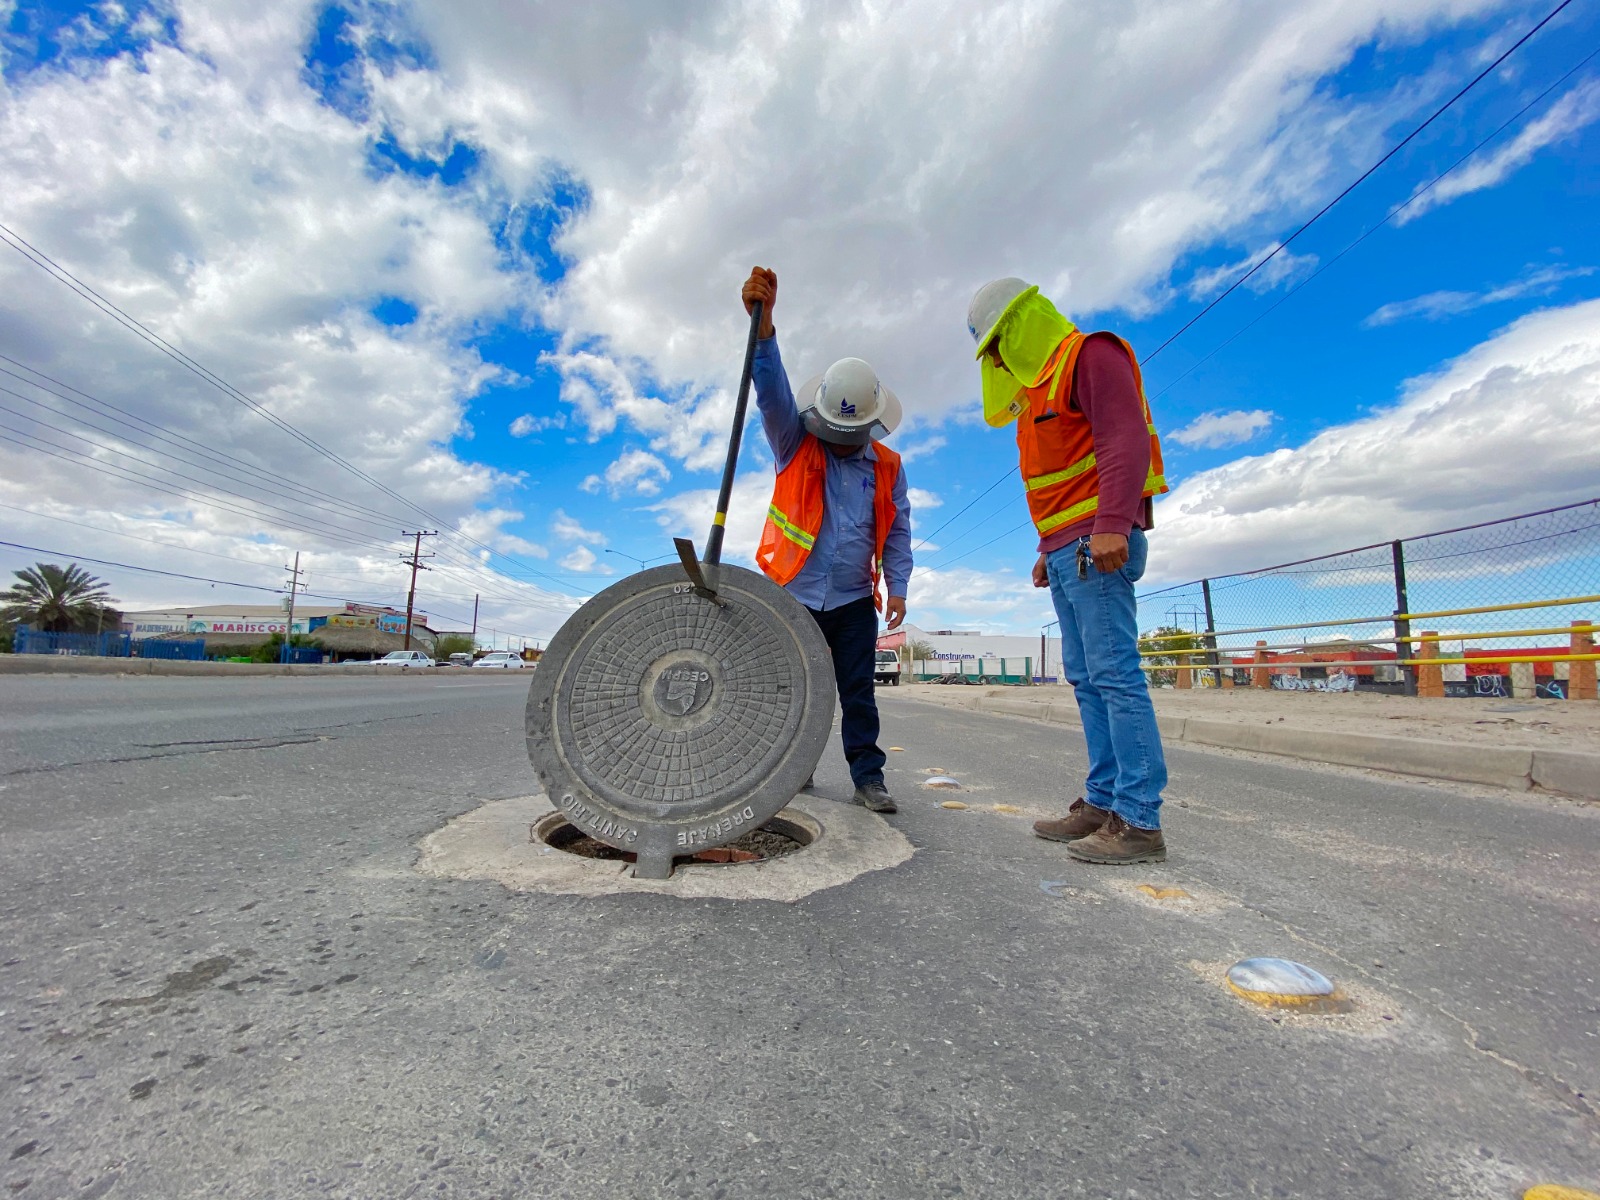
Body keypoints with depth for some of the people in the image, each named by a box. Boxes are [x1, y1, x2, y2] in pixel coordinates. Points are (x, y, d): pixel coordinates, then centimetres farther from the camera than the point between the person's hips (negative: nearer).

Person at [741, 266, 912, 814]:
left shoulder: (887, 466, 8)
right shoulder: (794, 444, 3)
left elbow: (898, 530, 9)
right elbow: (773, 393, -13)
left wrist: (897, 586, -1)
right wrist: (762, 326, -28)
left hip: (853, 601, 1)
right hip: (795, 594, 0)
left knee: (858, 693, 3)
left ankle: (868, 777, 12)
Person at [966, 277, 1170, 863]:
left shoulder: (1091, 354, -1)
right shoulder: (1040, 386, 27)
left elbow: (1125, 441, -16)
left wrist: (1111, 526, -26)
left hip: (1098, 544, -10)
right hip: (1067, 553, 10)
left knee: (1114, 673, -11)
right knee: (1087, 679, 6)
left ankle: (1139, 821, -5)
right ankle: (1103, 803, 12)